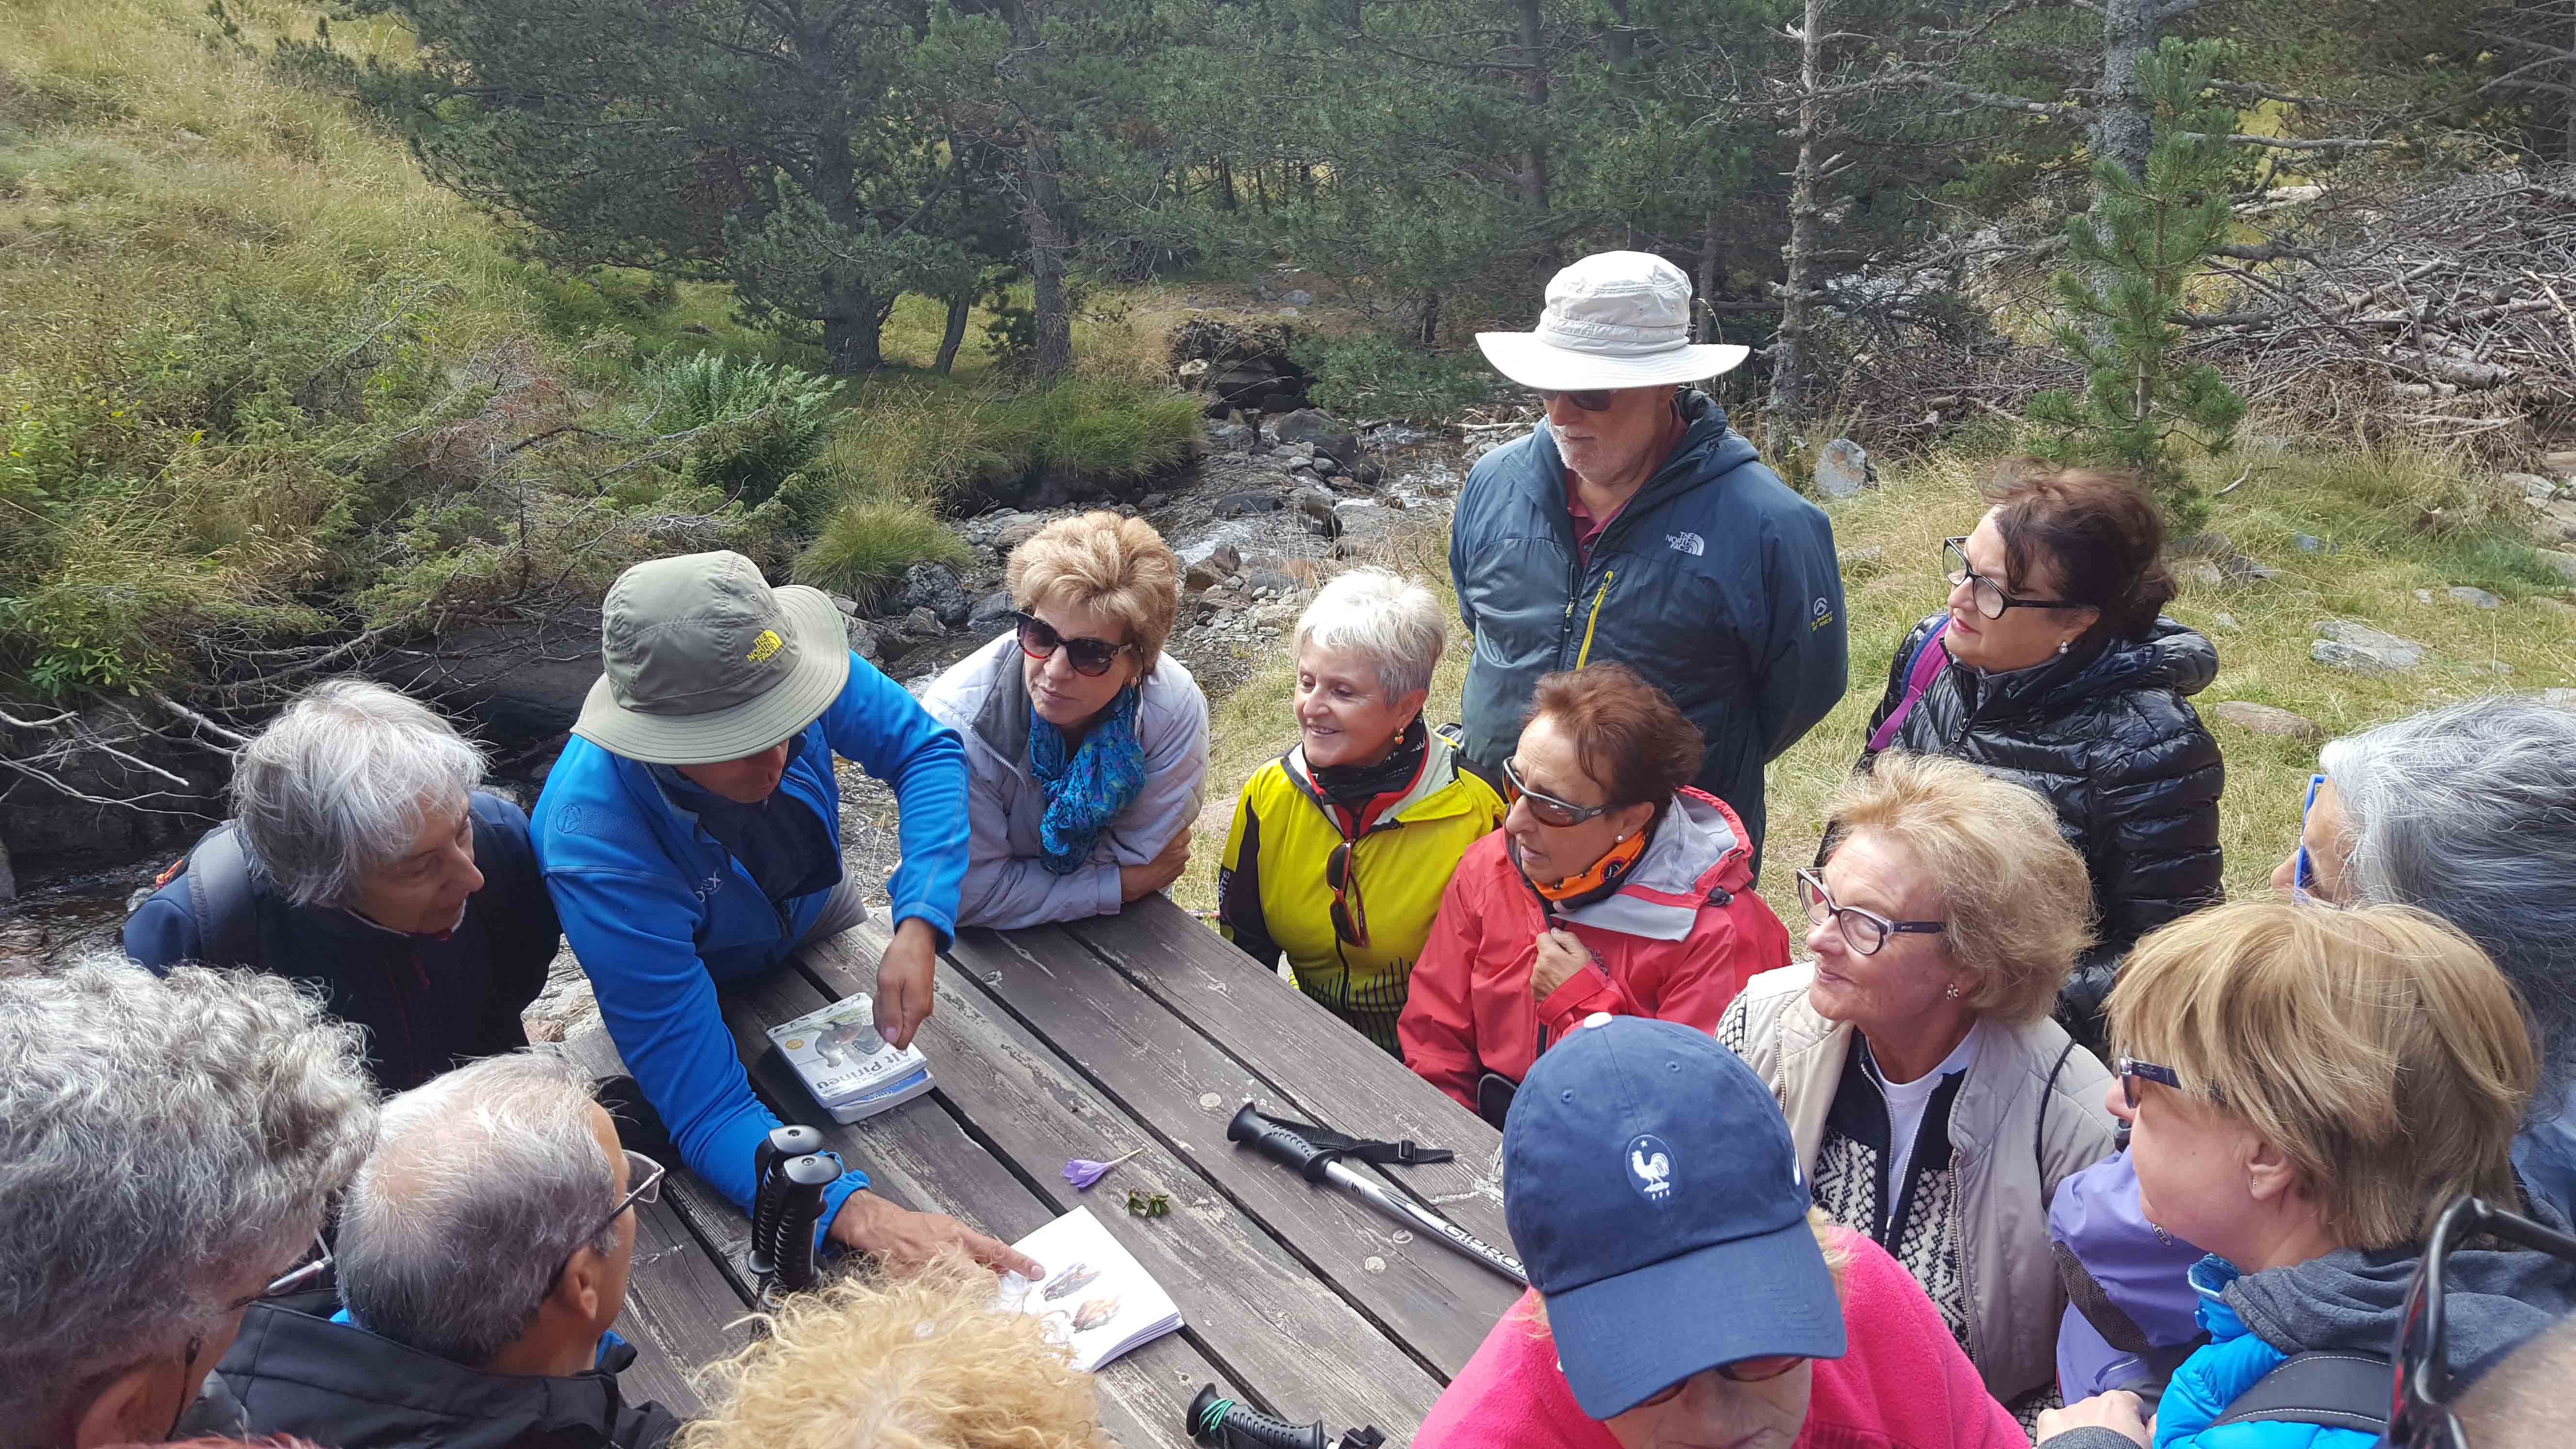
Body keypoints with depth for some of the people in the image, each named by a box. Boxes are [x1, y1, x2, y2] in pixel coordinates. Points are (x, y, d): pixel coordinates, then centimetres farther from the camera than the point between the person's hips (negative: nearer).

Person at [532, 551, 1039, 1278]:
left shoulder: (783, 659, -37)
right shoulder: (598, 850, -45)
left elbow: (927, 750, -22)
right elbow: (706, 1109, -45)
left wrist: (919, 929, -38)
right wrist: (856, 1213, -61)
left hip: (822, 915, 4)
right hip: (708, 990, -3)